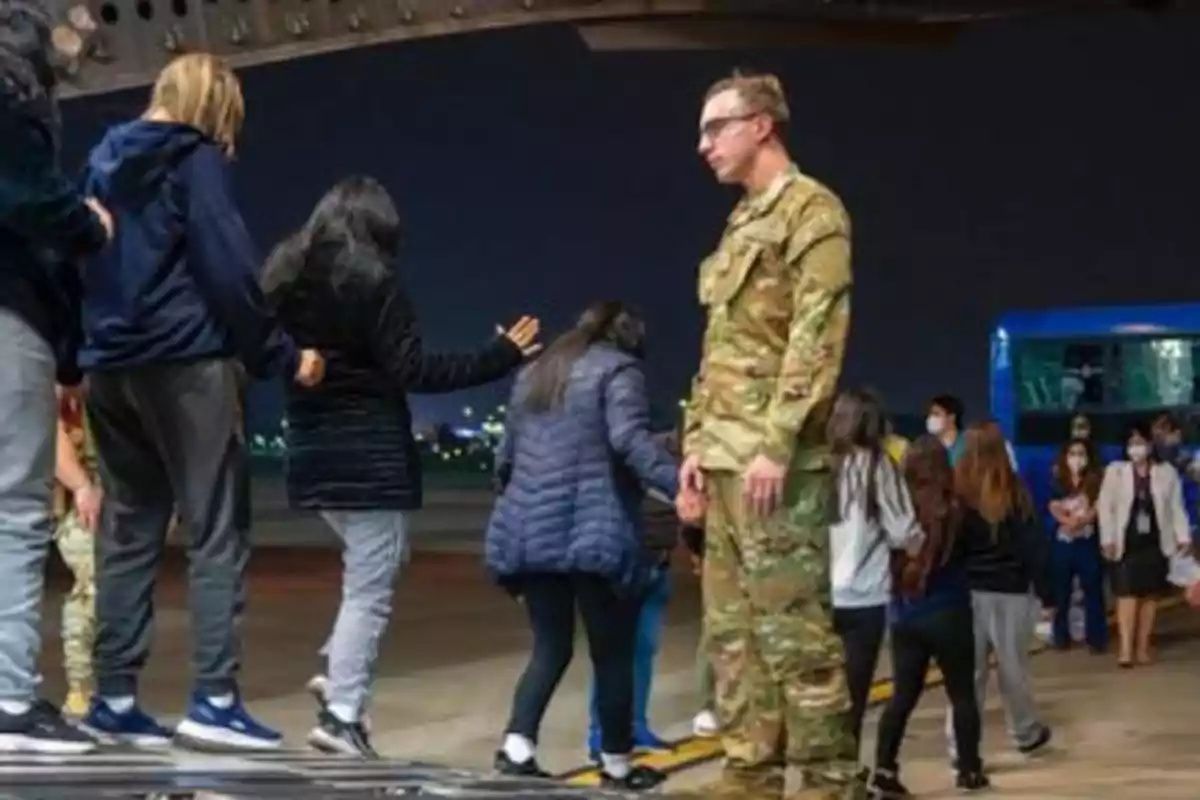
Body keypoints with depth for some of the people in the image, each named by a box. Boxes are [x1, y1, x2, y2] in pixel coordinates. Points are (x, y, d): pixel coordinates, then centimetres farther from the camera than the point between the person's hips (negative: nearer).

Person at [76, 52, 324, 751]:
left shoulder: (106, 162, 17)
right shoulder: (197, 159, -5)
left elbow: (84, 258, 19)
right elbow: (228, 269, -12)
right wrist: (280, 356, -5)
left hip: (111, 365, 7)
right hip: (183, 362, -7)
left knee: (129, 533, 9)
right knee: (216, 534, -5)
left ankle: (115, 697, 5)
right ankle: (214, 700, -12)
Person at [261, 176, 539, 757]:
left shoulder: (286, 279, 9)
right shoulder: (375, 281, -11)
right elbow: (412, 370, -16)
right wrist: (498, 358, -14)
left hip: (312, 453, 7)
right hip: (371, 456, -7)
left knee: (364, 575, 25)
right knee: (369, 591, -2)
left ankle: (339, 673, 11)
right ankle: (341, 715, -7)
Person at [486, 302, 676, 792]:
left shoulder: (533, 374, 21)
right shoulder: (618, 369, 0)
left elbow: (506, 457, 23)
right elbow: (629, 439, -18)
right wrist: (680, 485, -28)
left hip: (530, 535, 6)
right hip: (594, 533, -6)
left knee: (551, 647, 12)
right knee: (612, 652, 5)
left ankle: (516, 746, -5)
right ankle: (617, 764, 12)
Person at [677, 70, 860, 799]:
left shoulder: (811, 209, -6)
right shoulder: (742, 225, 21)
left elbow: (818, 336, -15)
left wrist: (777, 443, -21)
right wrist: (697, 443, 16)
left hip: (775, 461, -9)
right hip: (726, 459, 9)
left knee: (792, 625, -10)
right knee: (732, 625, 9)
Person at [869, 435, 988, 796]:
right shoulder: (954, 509, -13)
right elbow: (971, 553, -2)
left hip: (903, 614, 3)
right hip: (947, 614, -3)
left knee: (903, 695, 10)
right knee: (962, 693, 11)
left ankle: (884, 770, 1)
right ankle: (969, 770, 16)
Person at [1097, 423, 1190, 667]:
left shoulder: (1167, 472, 5)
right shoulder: (1115, 471, 2)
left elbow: (1176, 508, 6)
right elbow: (1105, 506, 0)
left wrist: (1183, 537, -3)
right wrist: (1107, 540, -8)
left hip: (1155, 543, 2)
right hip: (1126, 543, -2)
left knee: (1150, 595, 6)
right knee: (1127, 594, -9)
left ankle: (1142, 647, 14)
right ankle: (1125, 648, -14)